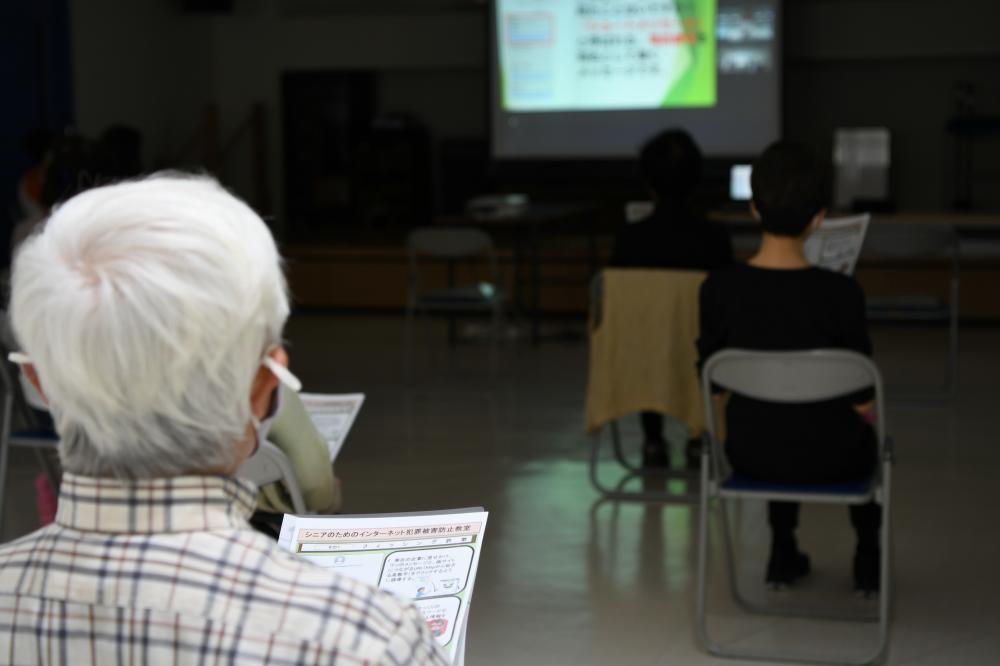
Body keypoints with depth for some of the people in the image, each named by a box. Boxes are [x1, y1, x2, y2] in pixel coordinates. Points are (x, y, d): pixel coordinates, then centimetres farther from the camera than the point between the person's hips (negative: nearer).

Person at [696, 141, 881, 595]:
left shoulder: (718, 289, -16)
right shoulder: (841, 294, -23)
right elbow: (862, 402, -14)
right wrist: (864, 412, 10)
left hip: (749, 453, 2)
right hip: (826, 459, -2)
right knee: (866, 436, 35)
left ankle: (783, 556, 47)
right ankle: (868, 559, 47)